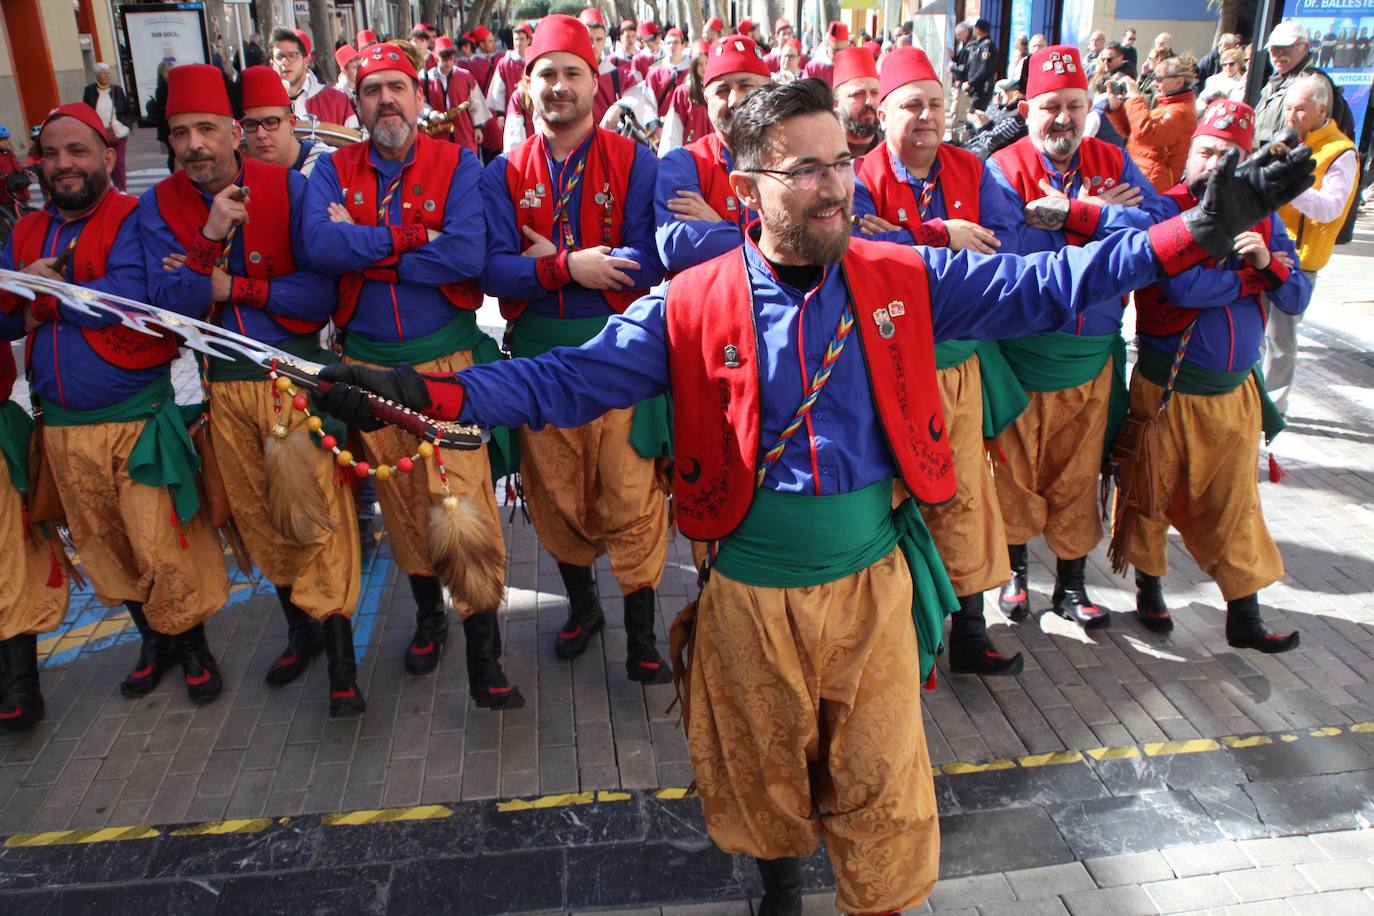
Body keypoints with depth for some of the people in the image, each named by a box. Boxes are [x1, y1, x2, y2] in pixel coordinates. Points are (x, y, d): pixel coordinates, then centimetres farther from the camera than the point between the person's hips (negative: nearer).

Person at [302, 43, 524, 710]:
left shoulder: (457, 165, -2)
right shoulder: (333, 171, 5)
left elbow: (468, 254, -19)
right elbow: (317, 246, -14)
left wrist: (363, 247, -13)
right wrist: (411, 236, -15)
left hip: (446, 358, -3)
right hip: (368, 362, 3)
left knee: (463, 502, -9)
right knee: (399, 499, 14)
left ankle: (484, 655, 0)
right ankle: (428, 612, 36)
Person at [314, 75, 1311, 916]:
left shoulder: (905, 279, -4)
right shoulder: (693, 305, -9)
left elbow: (1046, 286, -4)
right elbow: (570, 377, -11)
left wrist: (1197, 230, -11)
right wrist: (429, 392, -21)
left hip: (874, 580, 1)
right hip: (751, 593, 0)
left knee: (884, 786, 12)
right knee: (764, 771, 20)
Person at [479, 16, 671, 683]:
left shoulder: (635, 163, -1)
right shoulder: (503, 175, 6)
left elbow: (651, 264, -12)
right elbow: (493, 271, -6)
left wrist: (549, 261, -11)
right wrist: (570, 266, -20)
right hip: (538, 352, 3)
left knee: (630, 496, -1)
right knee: (554, 491, 13)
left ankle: (641, 632, 16)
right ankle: (582, 605, 36)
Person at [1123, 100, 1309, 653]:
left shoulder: (1261, 218, 6)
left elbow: (1297, 300, 4)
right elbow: (1183, 286, -26)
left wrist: (1268, 263, -16)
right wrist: (1250, 274, -10)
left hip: (1235, 391, 4)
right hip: (1165, 389, -4)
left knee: (1235, 501, 10)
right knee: (1152, 491, 10)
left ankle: (1245, 616, 20)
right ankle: (1148, 585, 32)